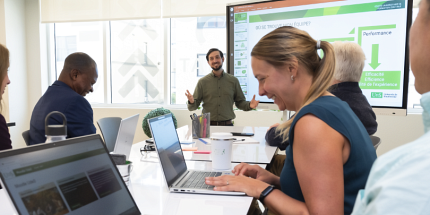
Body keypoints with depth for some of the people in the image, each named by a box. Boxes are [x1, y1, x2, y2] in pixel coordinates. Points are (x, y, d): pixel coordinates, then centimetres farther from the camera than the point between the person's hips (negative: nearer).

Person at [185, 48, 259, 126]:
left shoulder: (233, 80, 6)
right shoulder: (202, 82, 3)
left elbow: (240, 102, 11)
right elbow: (193, 107, 3)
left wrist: (249, 105, -9)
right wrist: (191, 102, -19)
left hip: (227, 125, 1)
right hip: (208, 125, -1)